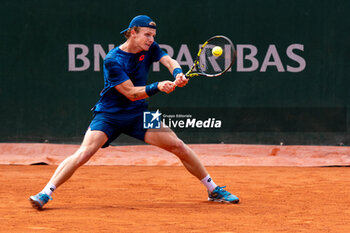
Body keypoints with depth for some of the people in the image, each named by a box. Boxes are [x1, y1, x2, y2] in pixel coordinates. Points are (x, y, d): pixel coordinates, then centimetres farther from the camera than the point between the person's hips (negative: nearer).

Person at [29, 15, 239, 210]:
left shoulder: (150, 49, -1)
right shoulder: (112, 61, -19)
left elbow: (169, 61, -15)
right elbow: (131, 93, -24)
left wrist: (178, 74, -38)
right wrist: (157, 87, -39)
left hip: (138, 114, 5)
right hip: (109, 115, -5)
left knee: (179, 146, -1)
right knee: (84, 153, -24)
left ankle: (213, 190, 14)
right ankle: (45, 194, -21)